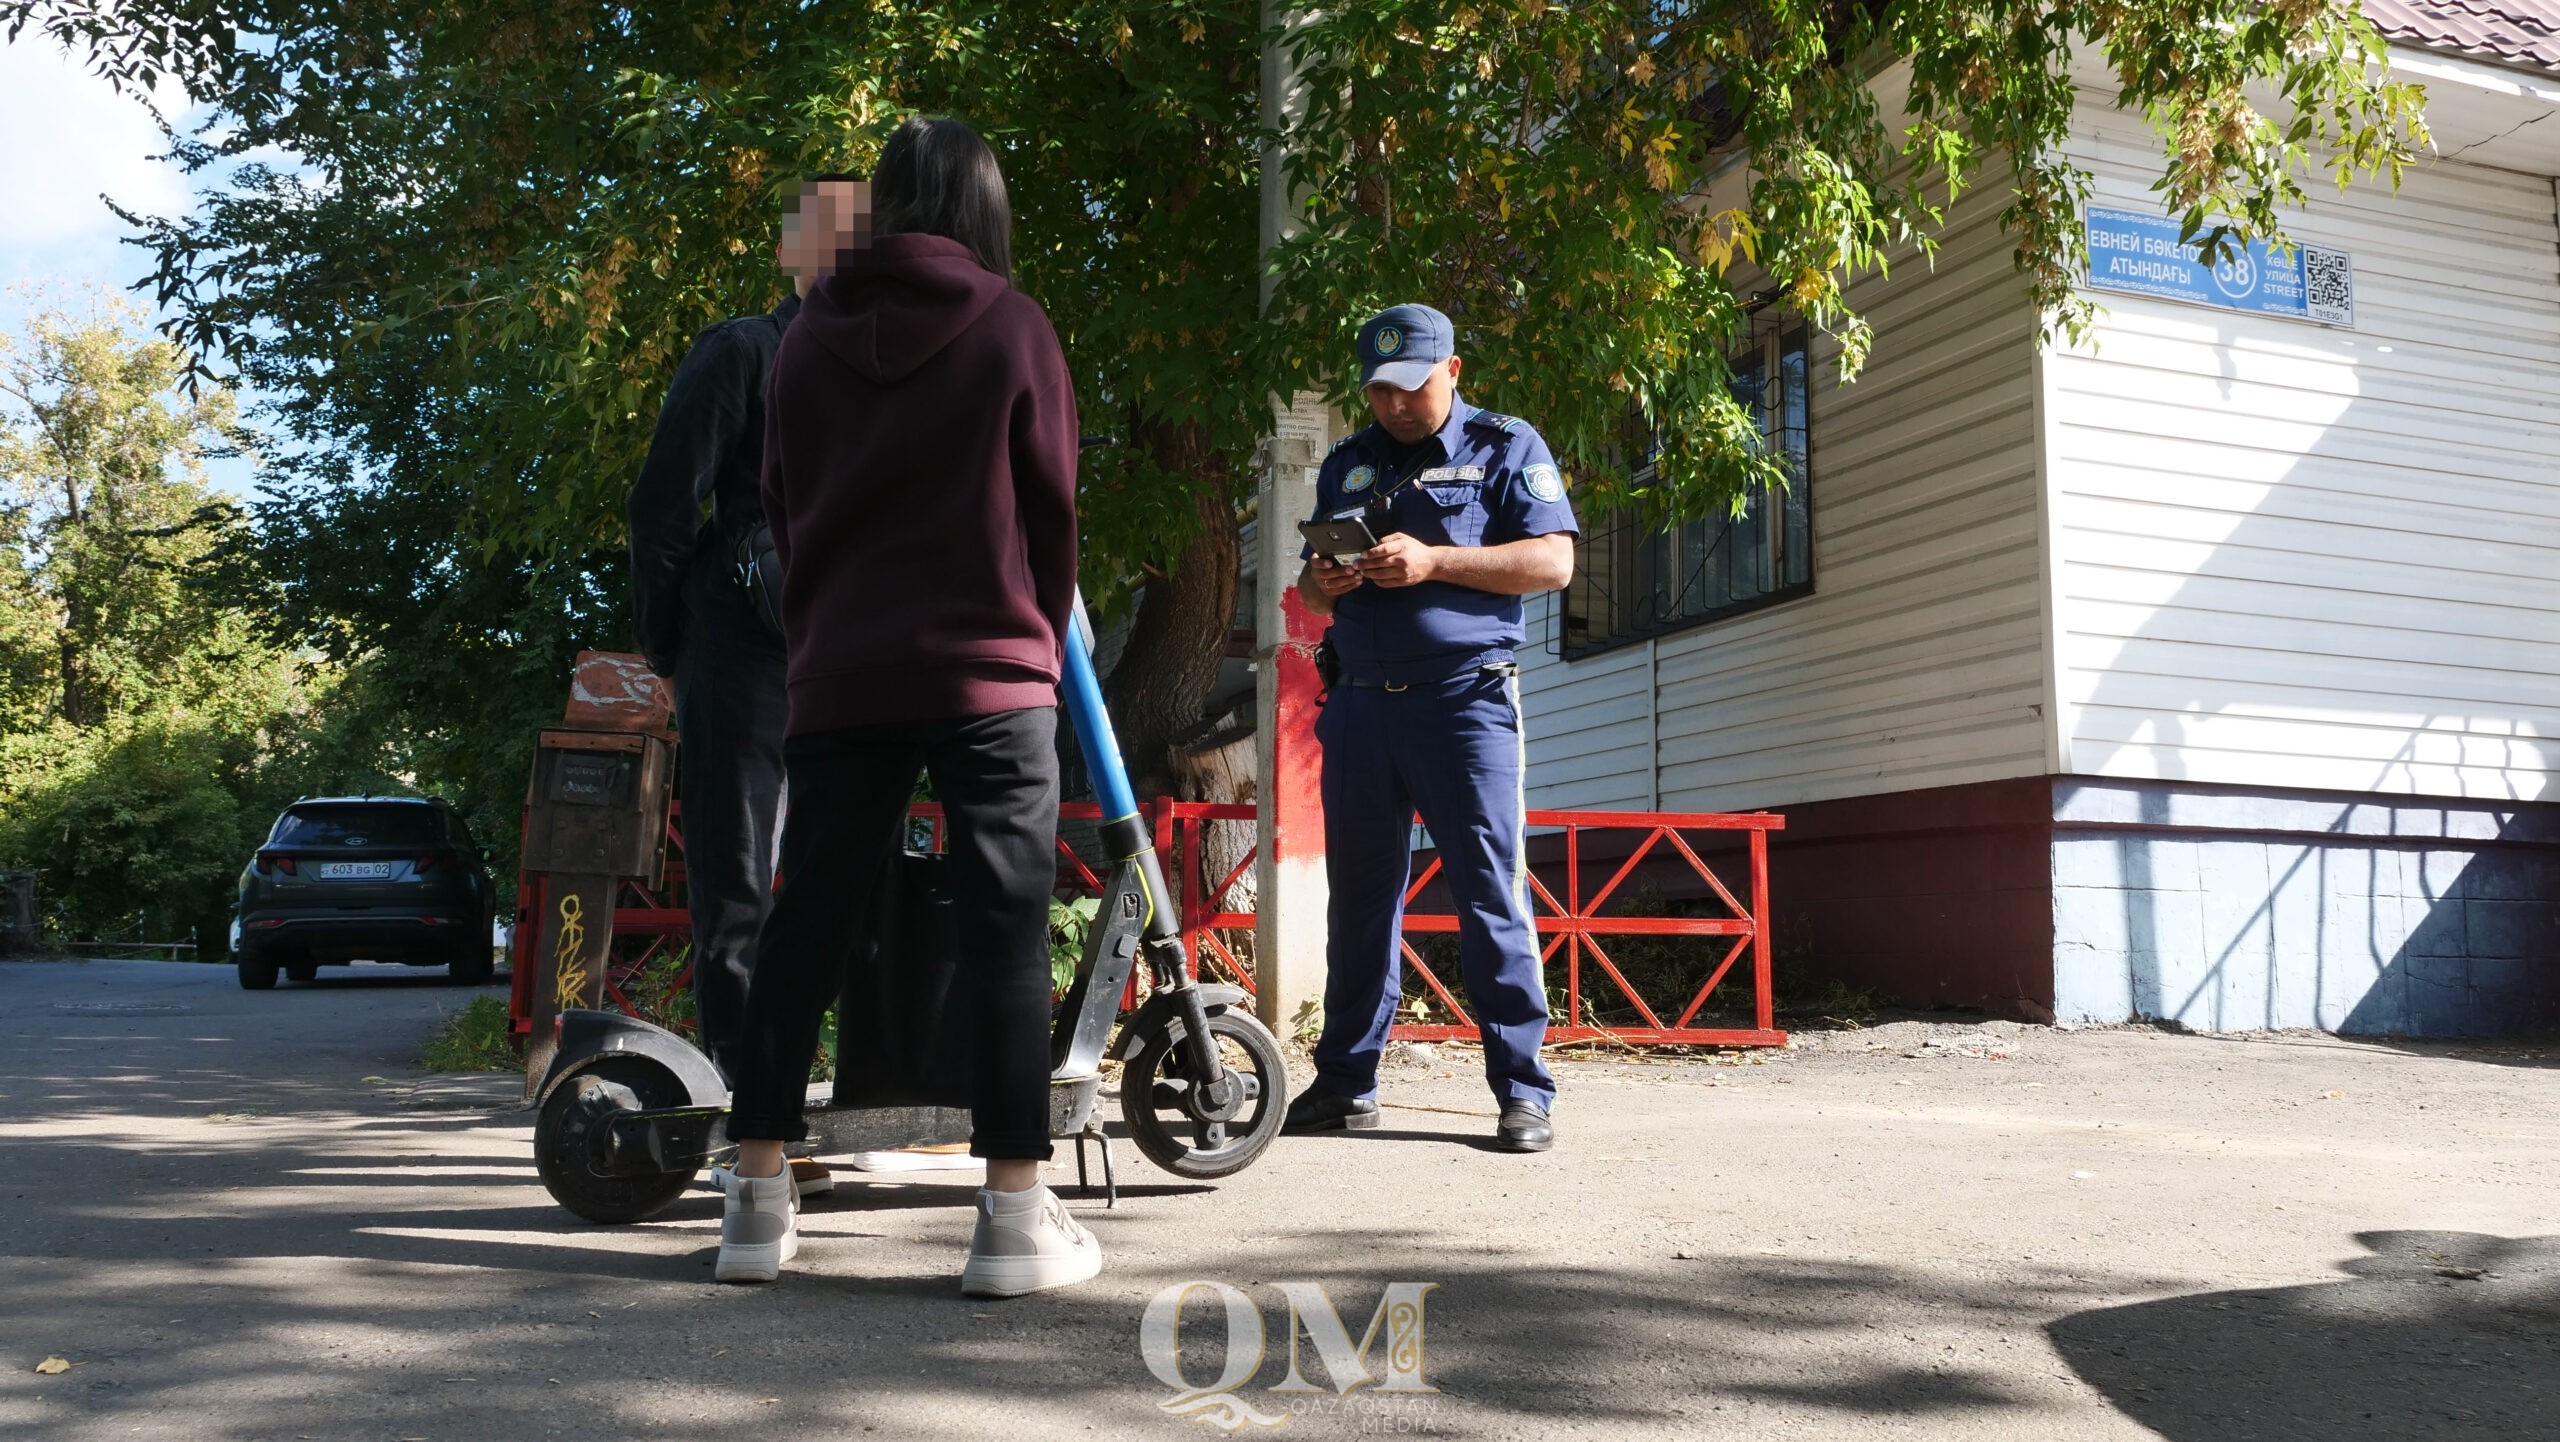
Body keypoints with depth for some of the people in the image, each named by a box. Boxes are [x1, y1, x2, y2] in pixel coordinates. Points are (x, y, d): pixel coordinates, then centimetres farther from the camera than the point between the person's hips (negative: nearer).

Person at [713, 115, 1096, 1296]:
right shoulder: (1010, 326, -1)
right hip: (990, 671, -3)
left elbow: (782, 505, 13)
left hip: (841, 672, 4)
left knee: (807, 923, 8)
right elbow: (1054, 504, 2)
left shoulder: (810, 336, 9)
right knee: (1005, 929, -2)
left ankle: (757, 1197, 9)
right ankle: (1015, 1213, -3)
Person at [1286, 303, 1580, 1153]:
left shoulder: (1505, 447, 5)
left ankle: (1523, 1091, -3)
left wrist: (1432, 561, -15)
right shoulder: (1346, 467, 20)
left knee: (1491, 894, -7)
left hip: (1466, 697, -5)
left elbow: (1553, 561, -6)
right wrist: (1321, 585, -2)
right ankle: (1347, 1081, 15)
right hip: (1361, 702, 5)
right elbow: (1313, 588, 24)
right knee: (1358, 897, 7)